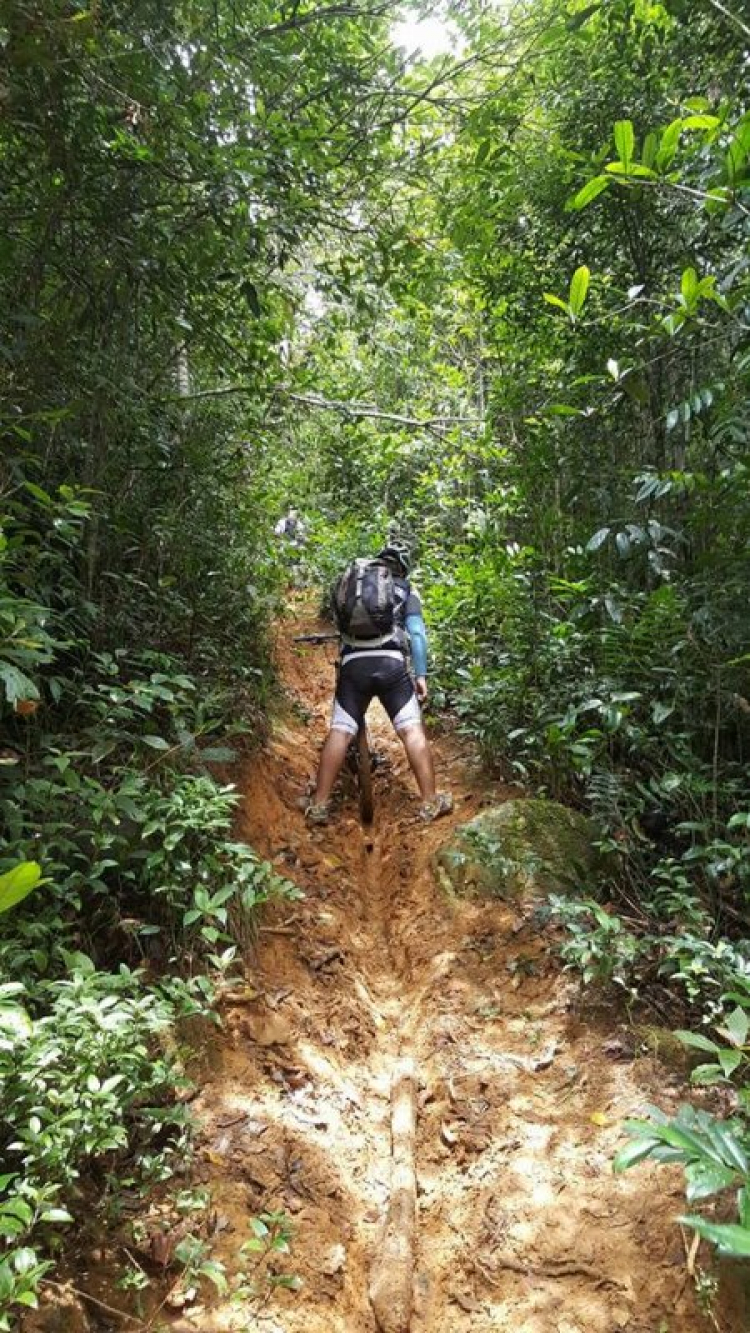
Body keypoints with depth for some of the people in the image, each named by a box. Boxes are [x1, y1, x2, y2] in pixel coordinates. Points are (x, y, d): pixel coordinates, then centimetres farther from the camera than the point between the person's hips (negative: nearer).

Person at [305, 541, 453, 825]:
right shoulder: (406, 589, 16)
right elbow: (417, 632, 4)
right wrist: (421, 675, 4)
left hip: (352, 663, 2)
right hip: (391, 663, -2)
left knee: (339, 732, 0)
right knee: (412, 730, 1)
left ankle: (319, 806, -2)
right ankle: (431, 804, 0)